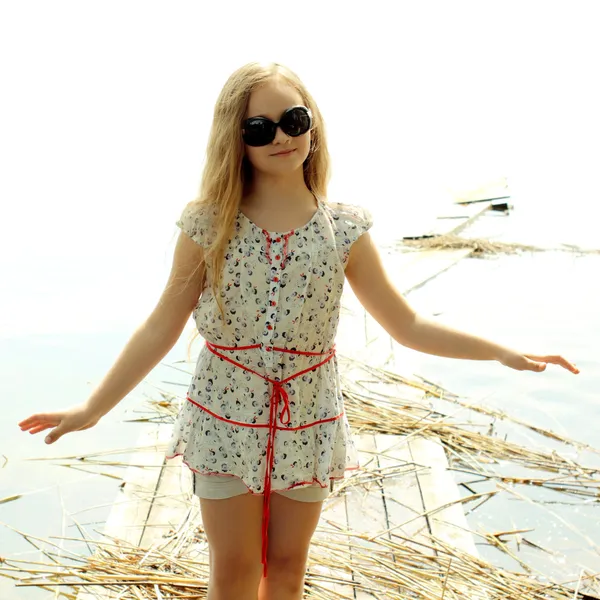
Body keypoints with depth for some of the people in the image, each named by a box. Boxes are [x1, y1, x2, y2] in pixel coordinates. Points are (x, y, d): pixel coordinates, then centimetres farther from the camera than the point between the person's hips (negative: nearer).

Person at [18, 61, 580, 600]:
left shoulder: (345, 228, -7)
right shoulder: (209, 224, -9)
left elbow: (406, 325, -1)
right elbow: (162, 327, -5)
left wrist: (503, 353, -4)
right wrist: (92, 408, -6)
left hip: (308, 423, 1)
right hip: (226, 418, -1)